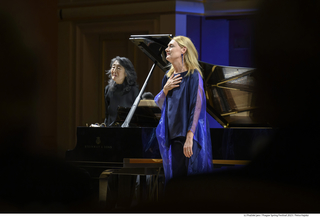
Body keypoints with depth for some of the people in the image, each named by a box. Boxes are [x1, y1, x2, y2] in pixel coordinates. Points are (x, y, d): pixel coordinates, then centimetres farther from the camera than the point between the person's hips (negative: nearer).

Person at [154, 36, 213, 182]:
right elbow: (160, 105, 19)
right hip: (172, 136, 7)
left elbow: (196, 107, -16)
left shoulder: (193, 75, -9)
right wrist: (165, 89, -1)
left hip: (188, 137, -7)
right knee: (174, 177, 5)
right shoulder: (168, 78, 14)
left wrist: (189, 137, -22)